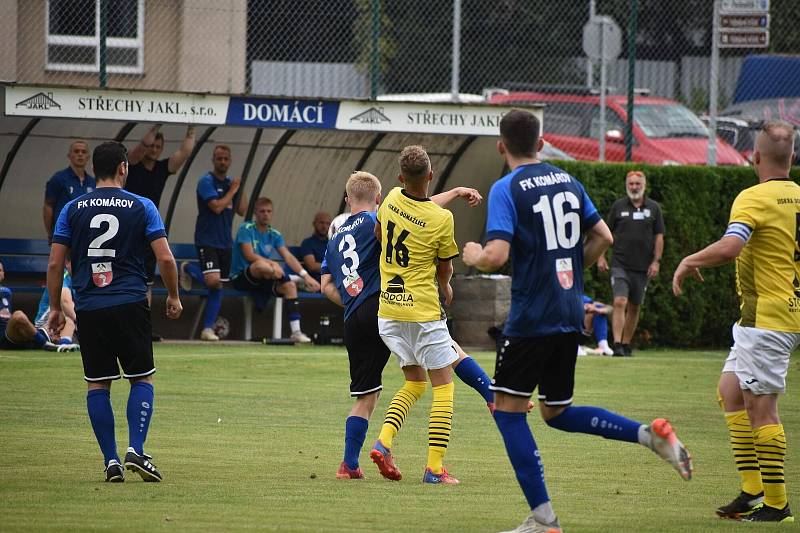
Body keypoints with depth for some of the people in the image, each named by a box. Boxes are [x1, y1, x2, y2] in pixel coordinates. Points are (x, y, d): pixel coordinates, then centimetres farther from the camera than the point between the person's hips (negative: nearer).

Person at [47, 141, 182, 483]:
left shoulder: (72, 209, 4)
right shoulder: (141, 207, 0)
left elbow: (55, 264, 2)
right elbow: (165, 258, -4)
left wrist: (55, 308, 12)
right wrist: (173, 297, 11)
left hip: (89, 308, 2)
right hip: (130, 305, -2)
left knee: (97, 385, 7)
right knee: (142, 379, 8)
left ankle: (111, 461, 3)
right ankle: (135, 450, -8)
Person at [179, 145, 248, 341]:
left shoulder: (230, 182, 13)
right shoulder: (207, 182, -9)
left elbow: (242, 210, 10)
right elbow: (217, 207, -20)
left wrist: (242, 188, 1)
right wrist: (233, 190, -10)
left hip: (225, 242, 7)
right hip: (207, 240, -7)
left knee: (217, 287, 4)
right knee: (213, 280, -21)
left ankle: (208, 328, 8)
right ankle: (188, 269, 11)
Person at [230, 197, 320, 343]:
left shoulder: (274, 235, 10)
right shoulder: (246, 229, -6)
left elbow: (288, 257, 0)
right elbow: (249, 255, -19)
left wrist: (305, 275, -14)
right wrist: (272, 264, -30)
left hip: (263, 281, 6)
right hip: (240, 277, -6)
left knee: (290, 285, -18)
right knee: (261, 264, -36)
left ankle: (296, 331, -21)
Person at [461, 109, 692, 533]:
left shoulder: (507, 189, -11)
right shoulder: (567, 181, 10)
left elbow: (496, 256, -20)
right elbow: (602, 236, 14)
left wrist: (473, 255, 2)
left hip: (530, 318, -7)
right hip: (570, 316, 7)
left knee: (507, 409, 3)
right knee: (558, 413, 19)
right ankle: (651, 435, 1)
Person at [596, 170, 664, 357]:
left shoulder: (654, 208, 5)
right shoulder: (618, 206, 3)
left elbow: (659, 236, 6)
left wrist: (656, 261, -1)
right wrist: (601, 257, 2)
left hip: (643, 267, 2)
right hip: (620, 263, -2)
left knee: (635, 307, 8)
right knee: (620, 302, -16)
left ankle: (626, 344, 19)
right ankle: (617, 345, -21)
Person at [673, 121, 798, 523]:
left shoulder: (754, 198, -15)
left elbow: (729, 247, -30)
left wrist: (689, 261, -14)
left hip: (767, 320, -9)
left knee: (761, 406, -5)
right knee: (730, 392, 15)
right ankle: (753, 489, 15)